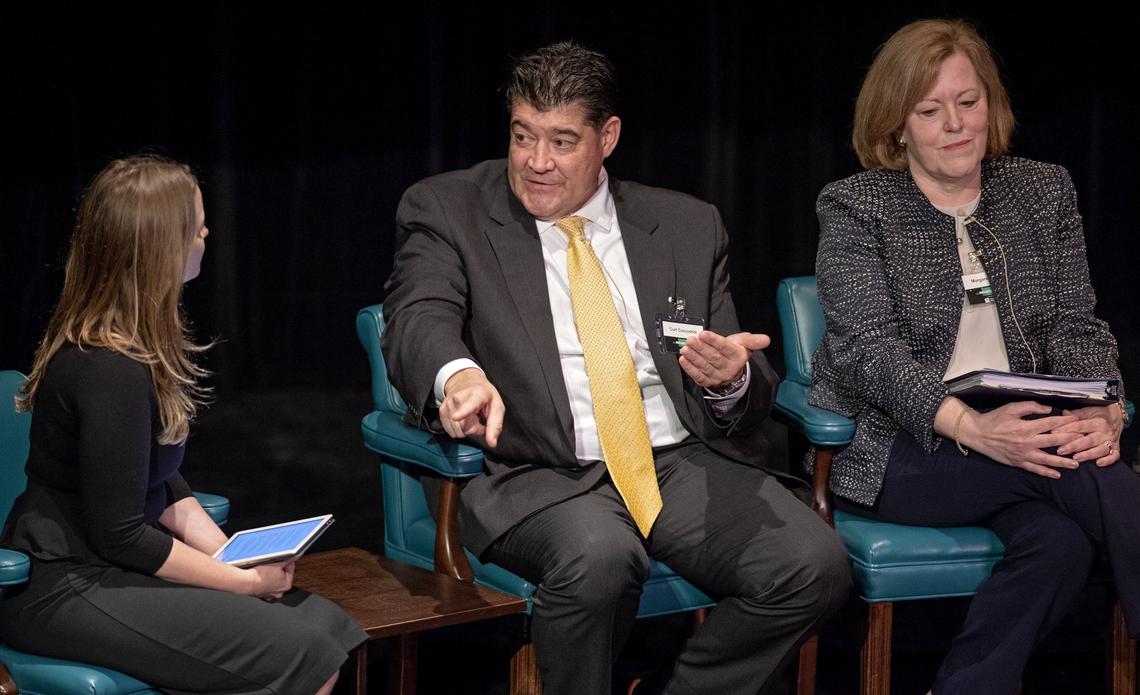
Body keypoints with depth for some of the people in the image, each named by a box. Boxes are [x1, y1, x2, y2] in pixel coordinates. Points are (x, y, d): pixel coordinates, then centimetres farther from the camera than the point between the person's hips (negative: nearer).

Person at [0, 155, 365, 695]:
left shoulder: (132, 348, 8)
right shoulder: (112, 371, -23)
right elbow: (119, 535, -19)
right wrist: (244, 580, -11)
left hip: (110, 565, 10)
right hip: (63, 590, -10)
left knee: (330, 626, -4)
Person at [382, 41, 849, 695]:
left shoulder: (688, 226, 15)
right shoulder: (448, 211, 8)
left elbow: (753, 390, 14)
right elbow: (418, 319, -10)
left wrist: (731, 379, -12)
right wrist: (458, 373, -35)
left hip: (686, 464, 3)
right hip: (543, 476, -3)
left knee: (816, 566, -22)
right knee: (599, 557, -36)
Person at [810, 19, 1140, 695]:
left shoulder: (1046, 192, 13)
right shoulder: (853, 208, 1)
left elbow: (1077, 326, 7)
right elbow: (870, 347, -11)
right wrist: (970, 427, -29)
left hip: (1026, 434, 4)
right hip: (898, 449, -4)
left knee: (1061, 539, -31)